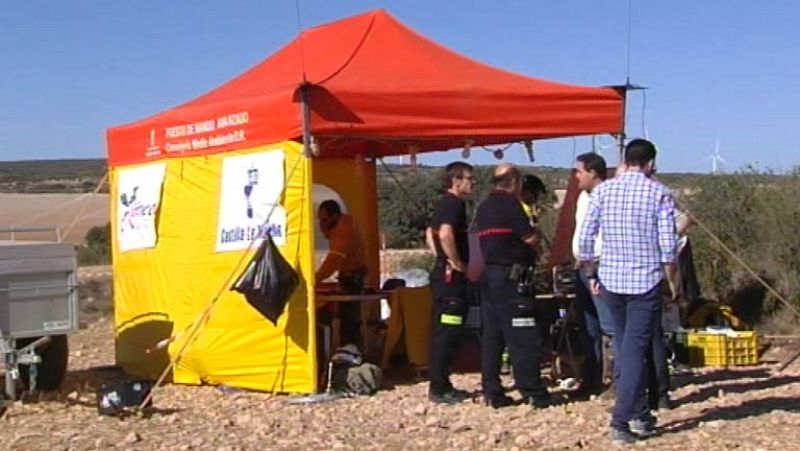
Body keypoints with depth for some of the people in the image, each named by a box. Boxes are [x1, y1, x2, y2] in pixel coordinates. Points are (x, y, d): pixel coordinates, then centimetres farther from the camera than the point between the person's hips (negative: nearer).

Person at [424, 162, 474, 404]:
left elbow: (430, 233, 27)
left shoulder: (444, 204, 16)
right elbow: (445, 234, -30)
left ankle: (440, 384, 19)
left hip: (443, 272, 11)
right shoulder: (455, 204, -14)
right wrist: (457, 263, -19)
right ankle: (439, 388, -5)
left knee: (442, 332, 13)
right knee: (447, 332, -7)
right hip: (451, 275, -11)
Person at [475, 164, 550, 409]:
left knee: (491, 336, 8)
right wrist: (538, 233, 9)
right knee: (523, 337, -4)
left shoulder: (483, 207, 16)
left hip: (489, 275, 9)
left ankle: (492, 393, 10)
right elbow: (530, 238, -13)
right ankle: (533, 392, -1)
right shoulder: (509, 203, -10)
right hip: (511, 277, -9)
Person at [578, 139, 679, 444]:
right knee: (635, 350, -1)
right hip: (647, 282, -3)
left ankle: (639, 415, 25)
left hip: (611, 281, 3)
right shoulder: (659, 194, -5)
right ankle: (621, 421, -5)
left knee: (624, 348, 16)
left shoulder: (602, 191, 2)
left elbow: (585, 238, -1)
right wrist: (672, 282, 3)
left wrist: (591, 275, 10)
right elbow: (668, 246, -9)